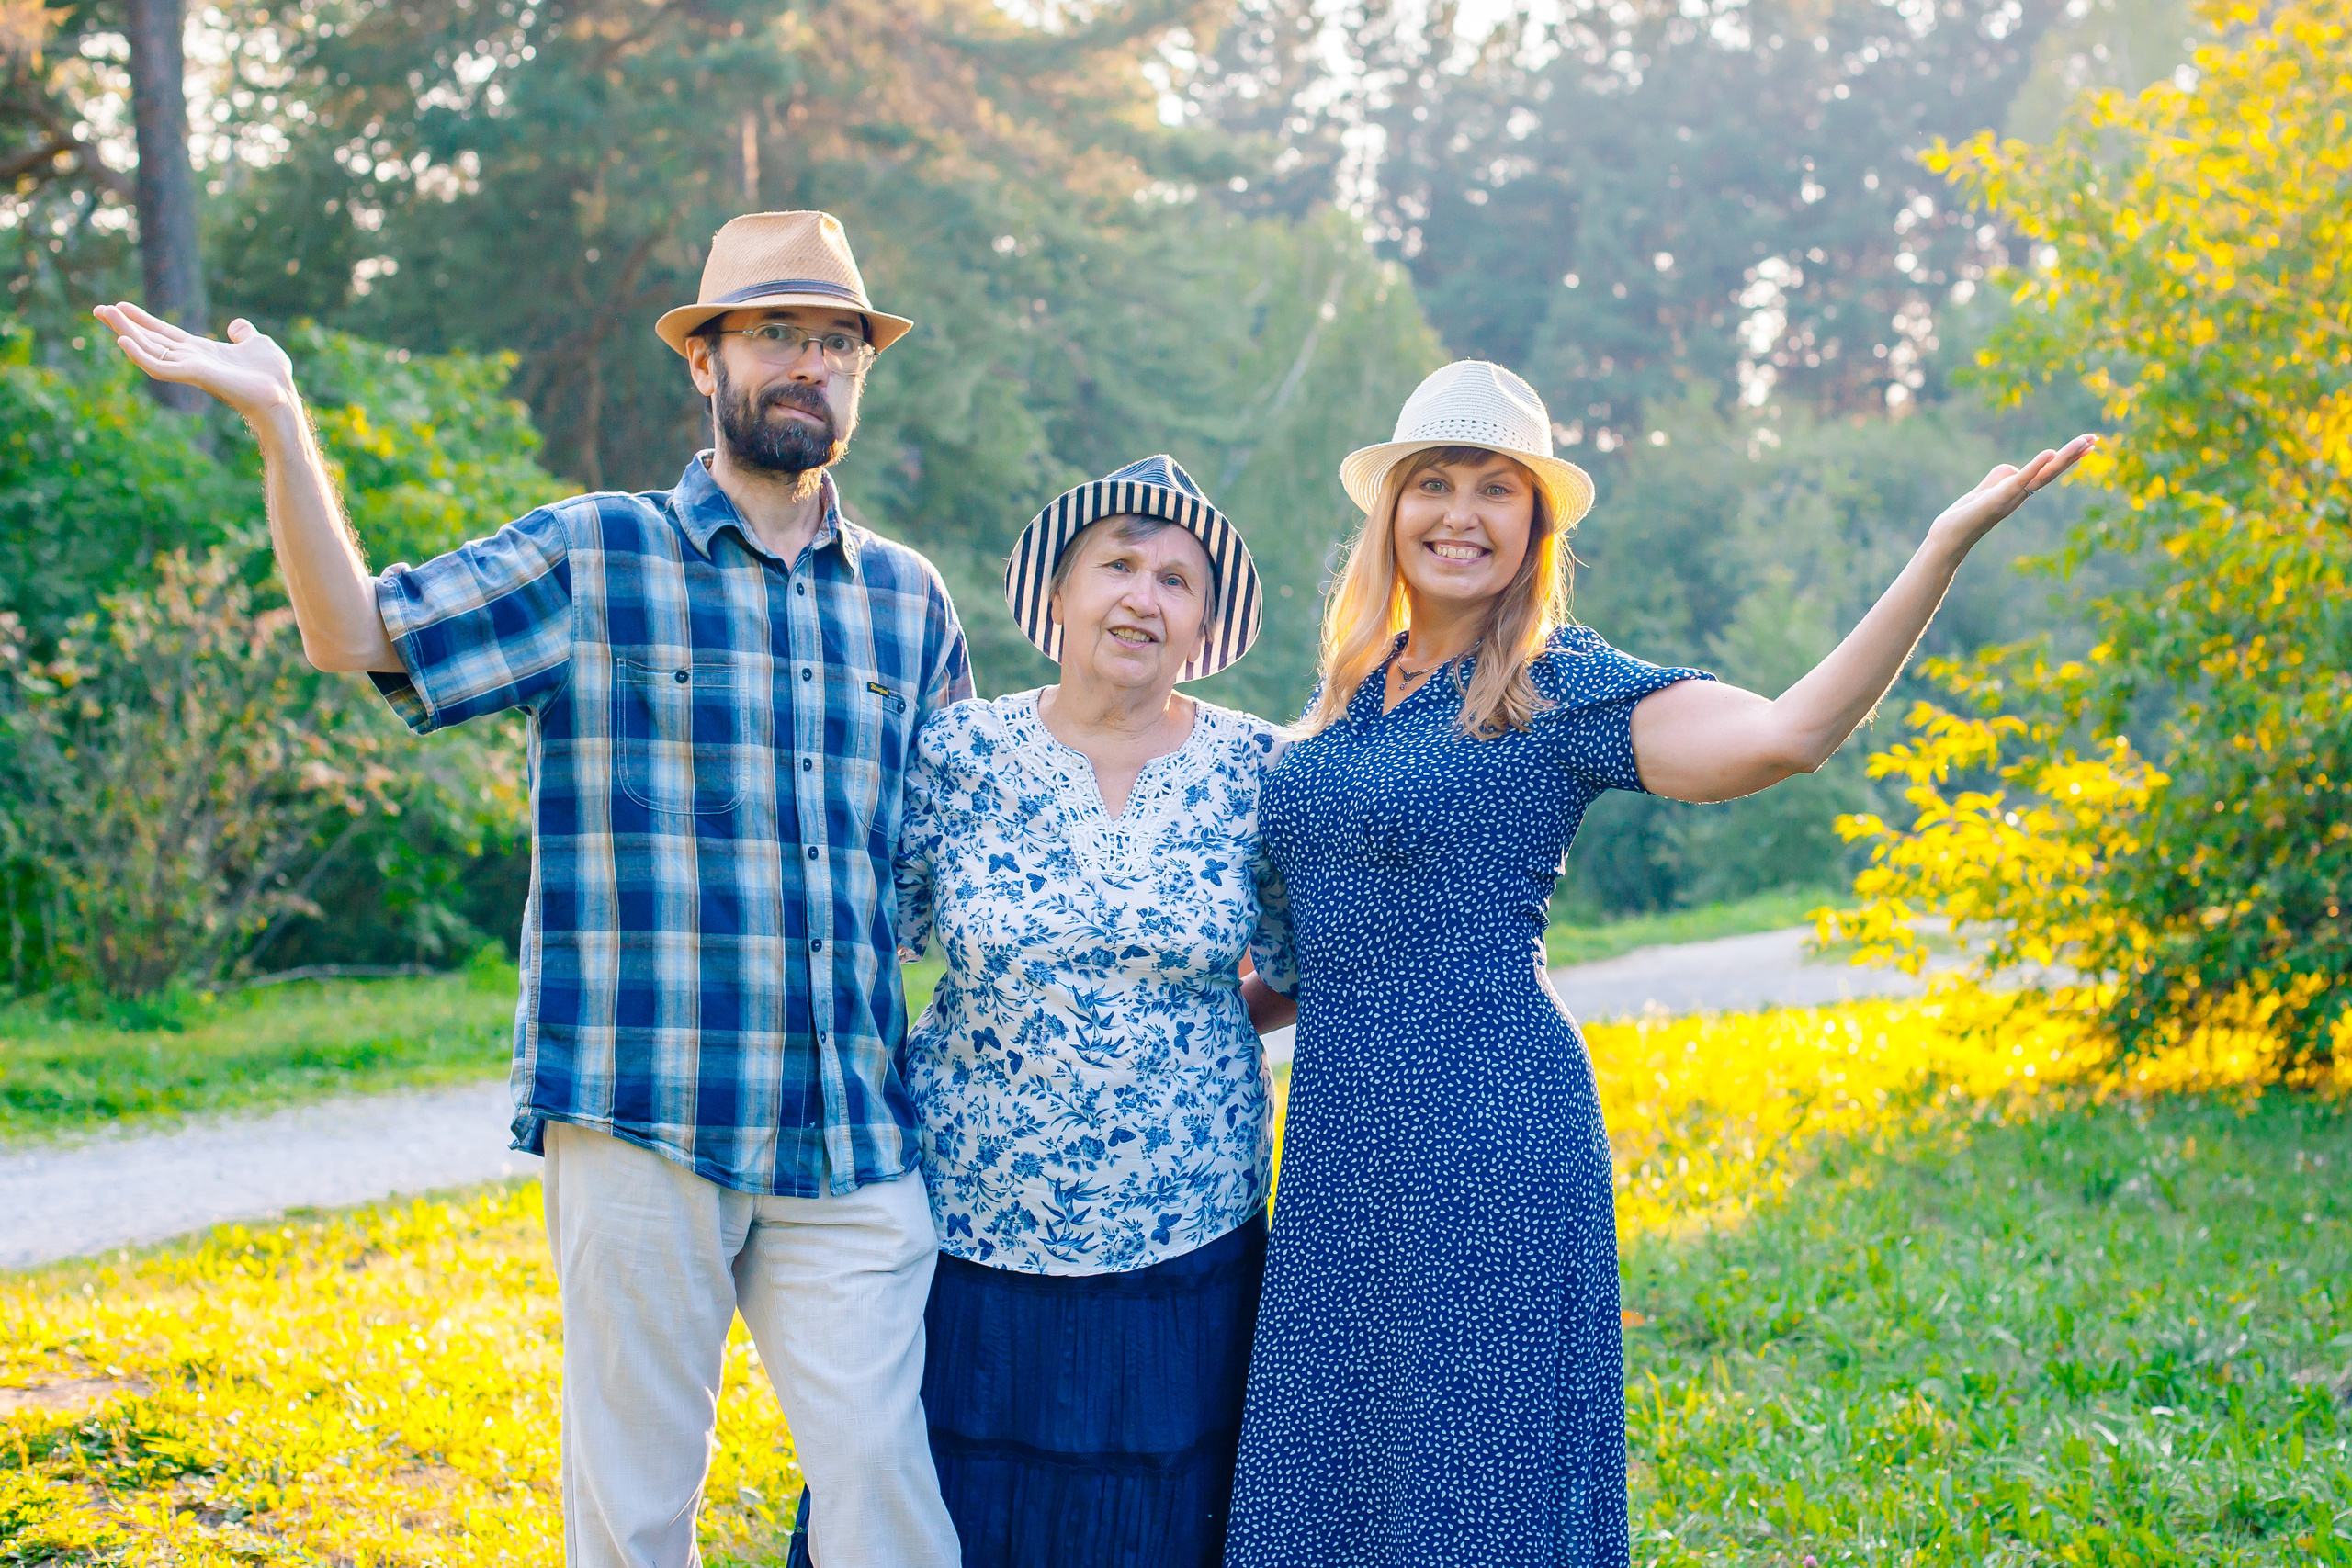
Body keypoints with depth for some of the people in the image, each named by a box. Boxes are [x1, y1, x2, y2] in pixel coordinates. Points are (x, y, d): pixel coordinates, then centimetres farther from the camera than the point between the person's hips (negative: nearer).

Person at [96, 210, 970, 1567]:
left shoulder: (911, 601, 14)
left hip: (856, 1140, 3)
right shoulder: (593, 560, 3)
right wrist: (280, 424, -15)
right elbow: (358, 635, -5)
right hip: (643, 1116, -3)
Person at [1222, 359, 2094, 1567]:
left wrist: (1947, 546, -30)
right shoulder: (1354, 693, 12)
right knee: (1326, 1469, 13)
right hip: (1337, 1145, 7)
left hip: (1486, 1139, -7)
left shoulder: (1561, 688, -8)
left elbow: (1789, 735, -24)